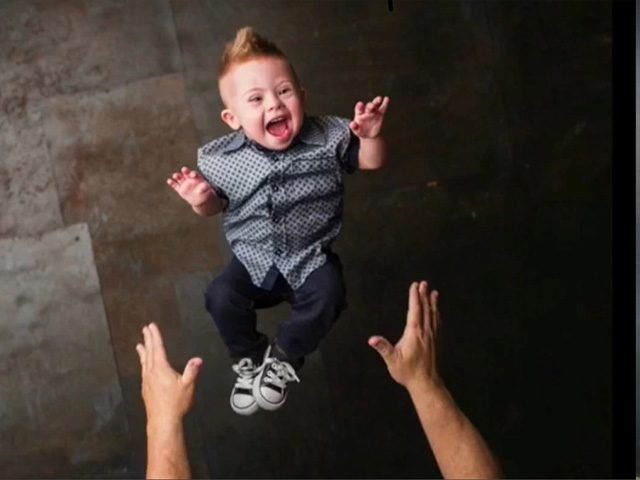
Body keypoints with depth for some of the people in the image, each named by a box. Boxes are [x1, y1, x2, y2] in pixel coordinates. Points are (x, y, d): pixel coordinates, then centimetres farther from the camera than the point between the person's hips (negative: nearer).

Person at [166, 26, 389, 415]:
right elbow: (217, 205, 2)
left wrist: (371, 136, -26)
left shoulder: (328, 138, -17)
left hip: (311, 257, -1)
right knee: (221, 298, -21)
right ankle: (251, 359, 10)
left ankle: (284, 359, 1)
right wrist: (201, 201, -22)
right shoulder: (221, 160, -15)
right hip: (254, 260, 1)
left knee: (327, 295, -27)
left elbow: (371, 163, -4)